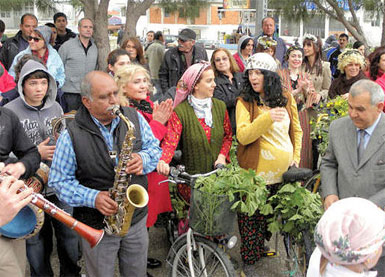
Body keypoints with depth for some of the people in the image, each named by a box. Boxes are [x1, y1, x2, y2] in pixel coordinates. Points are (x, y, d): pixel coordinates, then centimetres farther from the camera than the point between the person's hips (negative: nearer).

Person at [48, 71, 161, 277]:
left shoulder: (134, 118, -4)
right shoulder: (71, 136, -14)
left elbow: (154, 147, 6)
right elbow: (59, 180, -10)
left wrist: (143, 159, -17)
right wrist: (91, 197, -24)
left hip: (137, 219, 3)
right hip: (97, 225, -3)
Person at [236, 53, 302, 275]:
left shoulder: (286, 98, 6)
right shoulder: (245, 102, -5)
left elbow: (296, 130, 16)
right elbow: (243, 136, -18)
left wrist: (296, 157, 6)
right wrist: (267, 118, -30)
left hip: (284, 171, 4)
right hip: (256, 171, -3)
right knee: (252, 217, 1)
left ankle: (261, 245, 37)